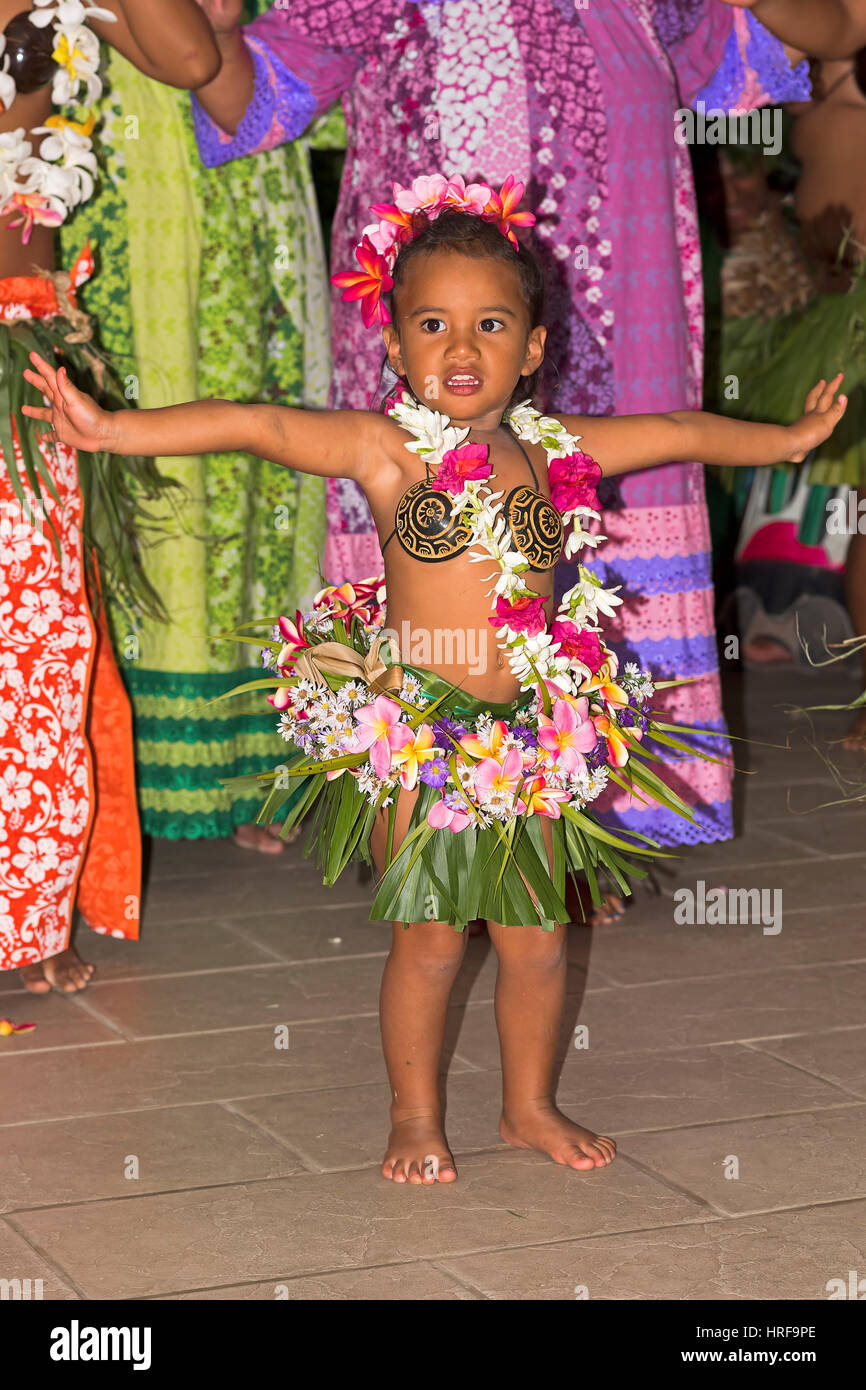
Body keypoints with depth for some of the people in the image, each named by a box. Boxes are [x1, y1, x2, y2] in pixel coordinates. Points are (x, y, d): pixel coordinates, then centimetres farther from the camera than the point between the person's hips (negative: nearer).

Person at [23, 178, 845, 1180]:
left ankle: (530, 1104, 32)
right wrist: (114, 429, -27)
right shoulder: (388, 447, -9)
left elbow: (682, 434, 18)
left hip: (530, 739, 4)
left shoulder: (554, 449, 4)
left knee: (537, 940, 11)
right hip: (412, 737, -4)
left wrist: (789, 439, 27)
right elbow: (253, 425, -18)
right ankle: (414, 1115, 23)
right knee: (429, 939, 3)